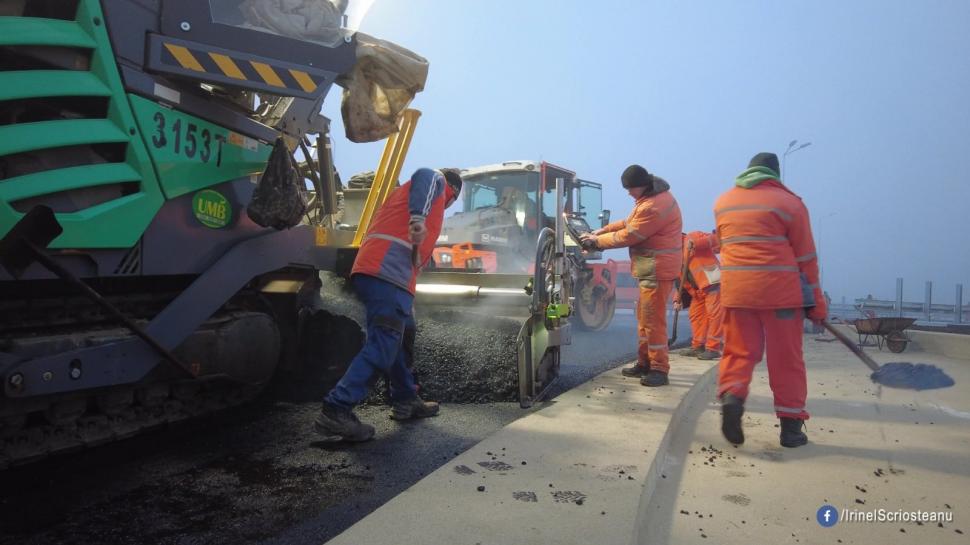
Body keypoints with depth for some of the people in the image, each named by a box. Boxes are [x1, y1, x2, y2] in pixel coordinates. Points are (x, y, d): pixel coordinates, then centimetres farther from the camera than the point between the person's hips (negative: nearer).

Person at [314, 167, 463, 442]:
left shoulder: (402, 191, 36)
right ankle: (335, 411, -18)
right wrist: (419, 216, -28)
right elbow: (423, 175, -12)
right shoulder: (436, 181, 12)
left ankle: (405, 401, 29)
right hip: (389, 274, -9)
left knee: (401, 336, 20)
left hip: (372, 270, 9)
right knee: (382, 345, -14)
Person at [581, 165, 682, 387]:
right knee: (644, 317, 15)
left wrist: (598, 240, -4)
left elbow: (628, 236, -17)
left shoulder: (654, 206, -23)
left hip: (657, 269, -11)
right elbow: (631, 222, 18)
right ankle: (645, 362, 25)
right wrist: (603, 230, 8)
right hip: (652, 268, 11)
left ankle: (659, 369, 2)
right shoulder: (653, 196, 12)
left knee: (653, 319, -6)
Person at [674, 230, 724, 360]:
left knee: (714, 314, -7)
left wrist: (697, 243, -25)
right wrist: (678, 299, 9)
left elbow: (716, 239, -13)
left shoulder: (692, 236, 0)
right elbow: (681, 280, 19)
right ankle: (698, 346, 20)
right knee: (695, 314, 11)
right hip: (698, 289, 9)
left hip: (713, 281, -9)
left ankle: (713, 348, -6)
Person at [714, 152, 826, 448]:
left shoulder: (722, 202, 11)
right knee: (786, 358, 7)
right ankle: (791, 425, 14)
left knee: (739, 350, 9)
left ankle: (731, 395, -16)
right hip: (780, 290, -2)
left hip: (735, 290, 3)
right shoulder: (789, 202, 0)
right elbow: (806, 257, 1)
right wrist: (816, 301, 8)